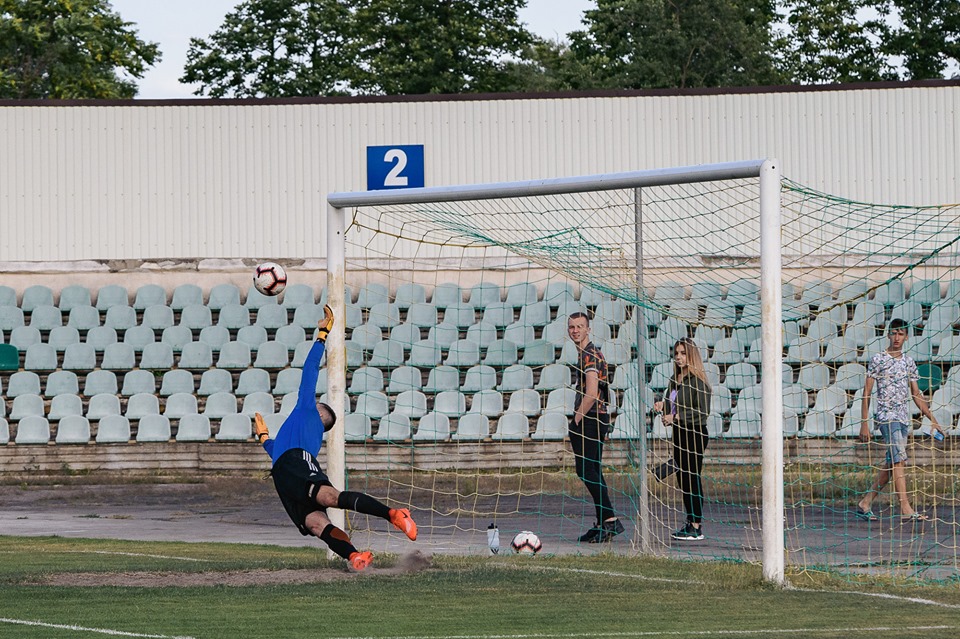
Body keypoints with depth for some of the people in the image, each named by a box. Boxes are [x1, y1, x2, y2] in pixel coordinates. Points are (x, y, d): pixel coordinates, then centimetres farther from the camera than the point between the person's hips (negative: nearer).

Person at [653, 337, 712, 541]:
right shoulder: (675, 379, 12)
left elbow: (702, 411, -18)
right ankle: (691, 522, 17)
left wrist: (676, 417, -19)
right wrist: (662, 405, -1)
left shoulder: (698, 381, -13)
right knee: (683, 479, 11)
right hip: (679, 433, 9)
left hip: (694, 434, -9)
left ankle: (696, 527, -2)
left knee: (692, 478, -6)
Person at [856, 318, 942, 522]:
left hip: (903, 418, 7)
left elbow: (916, 394, 21)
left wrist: (932, 419, 16)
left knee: (891, 465, 6)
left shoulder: (909, 362, 15)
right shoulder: (878, 360, -2)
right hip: (886, 415, -7)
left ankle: (865, 504, 15)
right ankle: (905, 510, -25)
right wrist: (864, 424, -8)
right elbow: (866, 393, -2)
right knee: (899, 459, -18)